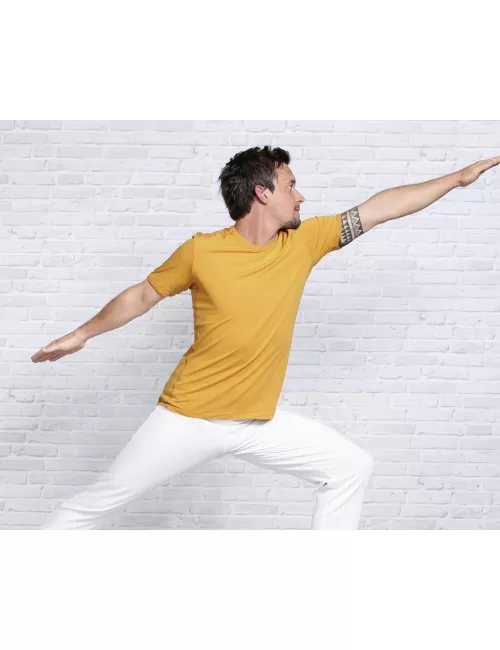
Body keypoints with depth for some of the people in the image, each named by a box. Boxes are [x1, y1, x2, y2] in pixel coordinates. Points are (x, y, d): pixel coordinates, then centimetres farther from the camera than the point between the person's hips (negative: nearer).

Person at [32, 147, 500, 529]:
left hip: (258, 421, 4)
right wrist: (81, 335, 10)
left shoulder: (303, 241, -3)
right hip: (188, 418, -4)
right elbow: (144, 294, 2)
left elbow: (381, 208, 0)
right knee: (101, 500, 2)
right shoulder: (201, 251, -13)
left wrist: (459, 177, 4)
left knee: (351, 468, 3)